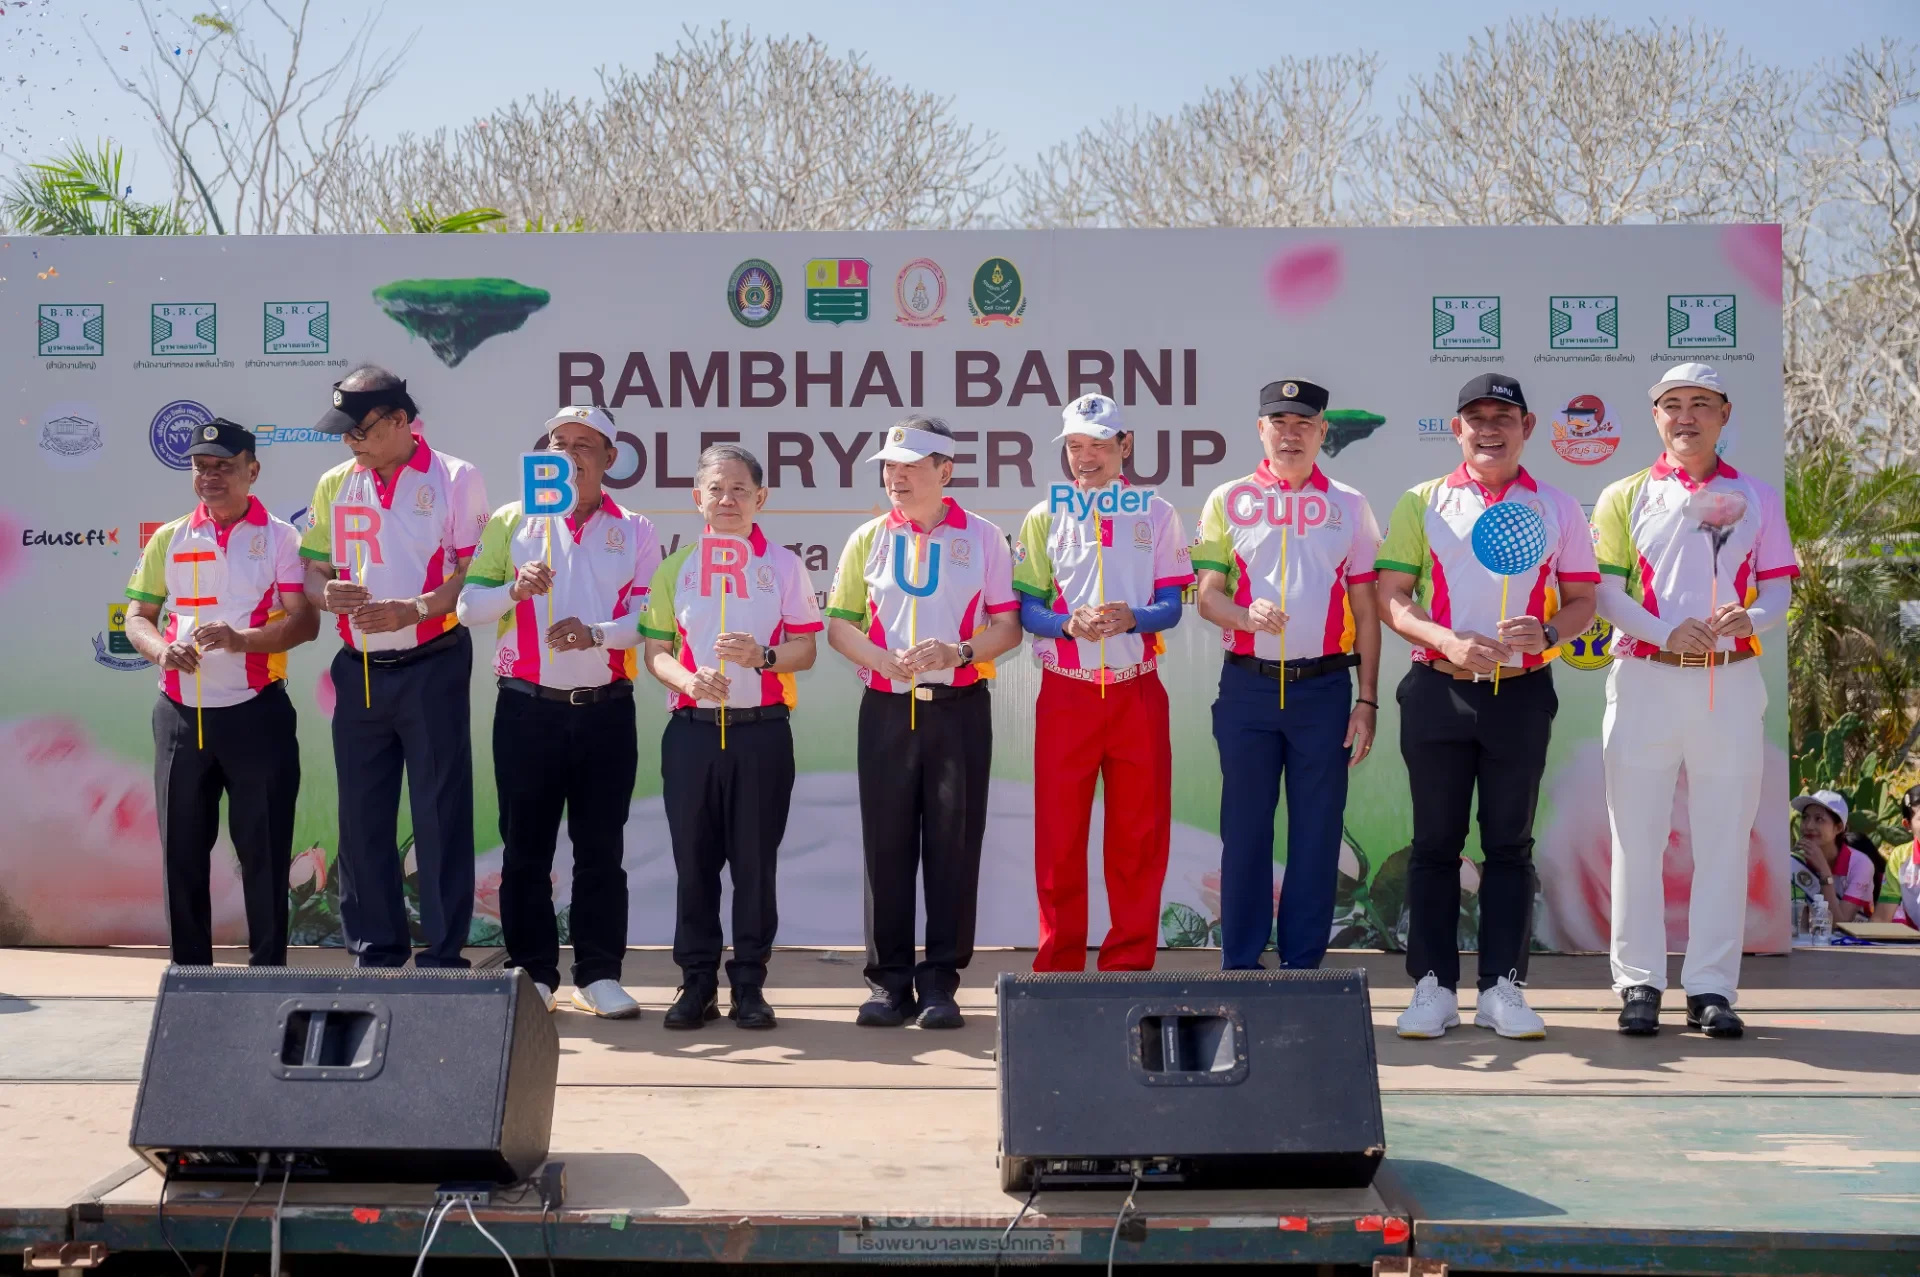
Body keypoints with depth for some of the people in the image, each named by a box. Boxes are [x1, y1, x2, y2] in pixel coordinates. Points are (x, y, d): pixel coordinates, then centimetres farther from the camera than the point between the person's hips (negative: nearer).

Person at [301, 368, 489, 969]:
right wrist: (327, 593, -10)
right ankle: (375, 951, 20)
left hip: (432, 666, -5)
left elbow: (475, 574, -9)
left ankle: (443, 955, 6)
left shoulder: (455, 479, -4)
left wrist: (411, 610, -21)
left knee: (440, 815, -1)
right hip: (359, 671, 5)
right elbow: (311, 572, 12)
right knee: (363, 816, 9)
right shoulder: (335, 484, 10)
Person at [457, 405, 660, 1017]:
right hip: (527, 708, 0)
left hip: (606, 711, 0)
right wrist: (513, 588, -15)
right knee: (526, 847, 4)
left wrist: (596, 633, -19)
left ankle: (599, 973, 12)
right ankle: (532, 973, 13)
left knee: (601, 849, 4)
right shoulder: (511, 521, 9)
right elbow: (467, 606, 4)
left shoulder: (635, 531, 8)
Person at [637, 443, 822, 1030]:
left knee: (755, 861, 2)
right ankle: (697, 982, 14)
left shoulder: (783, 564, 6)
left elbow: (804, 650, 4)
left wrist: (762, 656, -16)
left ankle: (749, 984, 11)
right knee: (694, 859, 4)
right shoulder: (676, 566, 9)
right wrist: (688, 680, -12)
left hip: (762, 731, -1)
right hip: (692, 729, 1)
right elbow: (655, 650, 8)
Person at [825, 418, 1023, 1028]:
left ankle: (940, 982, 9)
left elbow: (1007, 627, 2)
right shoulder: (869, 539, 9)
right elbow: (839, 625, 7)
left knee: (954, 843, 0)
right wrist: (884, 658, -12)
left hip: (960, 707, -1)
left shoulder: (983, 538, 4)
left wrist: (957, 652, -16)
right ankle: (890, 981, 12)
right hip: (887, 708, 2)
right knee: (887, 844, 3)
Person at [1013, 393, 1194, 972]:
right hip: (1065, 694, 0)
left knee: (1139, 836, 4)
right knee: (1059, 836, 1)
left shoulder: (1156, 514, 7)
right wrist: (1071, 623, -18)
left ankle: (1130, 962, 14)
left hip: (1138, 693, 0)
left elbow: (1172, 605, 2)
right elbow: (1026, 606, 2)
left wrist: (1132, 617, -18)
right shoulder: (1044, 517, 7)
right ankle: (1058, 966, 11)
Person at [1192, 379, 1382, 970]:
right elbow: (1207, 595, 2)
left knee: (1317, 832, 3)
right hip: (1247, 684, 0)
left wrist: (1367, 700, 2)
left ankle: (1303, 966, 12)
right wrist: (1246, 614, -21)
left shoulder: (1350, 506, 8)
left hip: (1324, 685, 1)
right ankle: (1239, 970, 11)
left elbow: (1365, 610, 8)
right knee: (1244, 828, 3)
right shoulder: (1229, 500, 6)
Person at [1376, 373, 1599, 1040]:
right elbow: (1392, 597, 1)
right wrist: (1448, 641, -16)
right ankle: (1433, 987, 10)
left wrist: (1546, 633, -14)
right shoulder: (1422, 503, 5)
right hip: (1437, 690, 0)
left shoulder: (1558, 508, 7)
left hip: (1522, 692, 0)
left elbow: (1582, 601, 8)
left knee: (1510, 844, 6)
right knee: (1435, 844, 4)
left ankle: (1502, 988, 12)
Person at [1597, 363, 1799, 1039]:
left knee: (1723, 838, 2)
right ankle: (1639, 982, 9)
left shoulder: (1758, 499, 12)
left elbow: (1778, 594, 8)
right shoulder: (1625, 497, 8)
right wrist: (1668, 633, -16)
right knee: (1637, 837, 0)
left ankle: (1712, 987, 10)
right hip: (1645, 679, -1)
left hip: (1731, 684, 1)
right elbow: (1605, 592, 0)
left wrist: (1749, 619, -16)